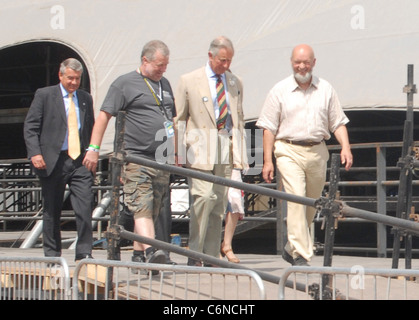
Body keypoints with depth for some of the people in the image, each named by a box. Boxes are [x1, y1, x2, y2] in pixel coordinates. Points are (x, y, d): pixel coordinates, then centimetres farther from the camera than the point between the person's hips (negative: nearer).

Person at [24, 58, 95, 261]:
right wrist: (35, 153, -13)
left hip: (80, 161, 2)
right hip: (53, 160, -2)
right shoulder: (44, 95, 3)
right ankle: (51, 255, 18)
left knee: (85, 206, -12)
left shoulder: (86, 99, 14)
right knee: (52, 211, 6)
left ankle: (84, 252, -7)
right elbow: (30, 127, -2)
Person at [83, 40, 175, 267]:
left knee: (153, 210, 6)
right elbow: (104, 116, -4)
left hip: (161, 159, 7)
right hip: (136, 156, -6)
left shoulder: (165, 84, 20)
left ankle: (138, 254, 14)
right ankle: (150, 251, -29)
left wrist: (175, 151, 22)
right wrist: (93, 149, -11)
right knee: (142, 207, -17)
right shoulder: (124, 84, -1)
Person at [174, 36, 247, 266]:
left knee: (220, 202, 3)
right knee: (204, 197, -17)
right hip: (200, 149, -4)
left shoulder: (235, 83, 14)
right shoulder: (189, 81, 2)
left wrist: (239, 154, 10)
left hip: (226, 149, 4)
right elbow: (178, 120, 4)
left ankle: (212, 257, 9)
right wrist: (178, 154, -3)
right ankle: (194, 256, -11)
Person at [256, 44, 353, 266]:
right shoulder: (280, 90, 3)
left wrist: (345, 147, -6)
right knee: (295, 199, -17)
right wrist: (267, 160, -4)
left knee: (311, 204, 10)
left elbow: (338, 123, 11)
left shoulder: (325, 90, 9)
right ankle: (300, 255, -18)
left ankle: (291, 248, 30)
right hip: (289, 151, -3)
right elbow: (269, 128, 2)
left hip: (317, 152, 3)